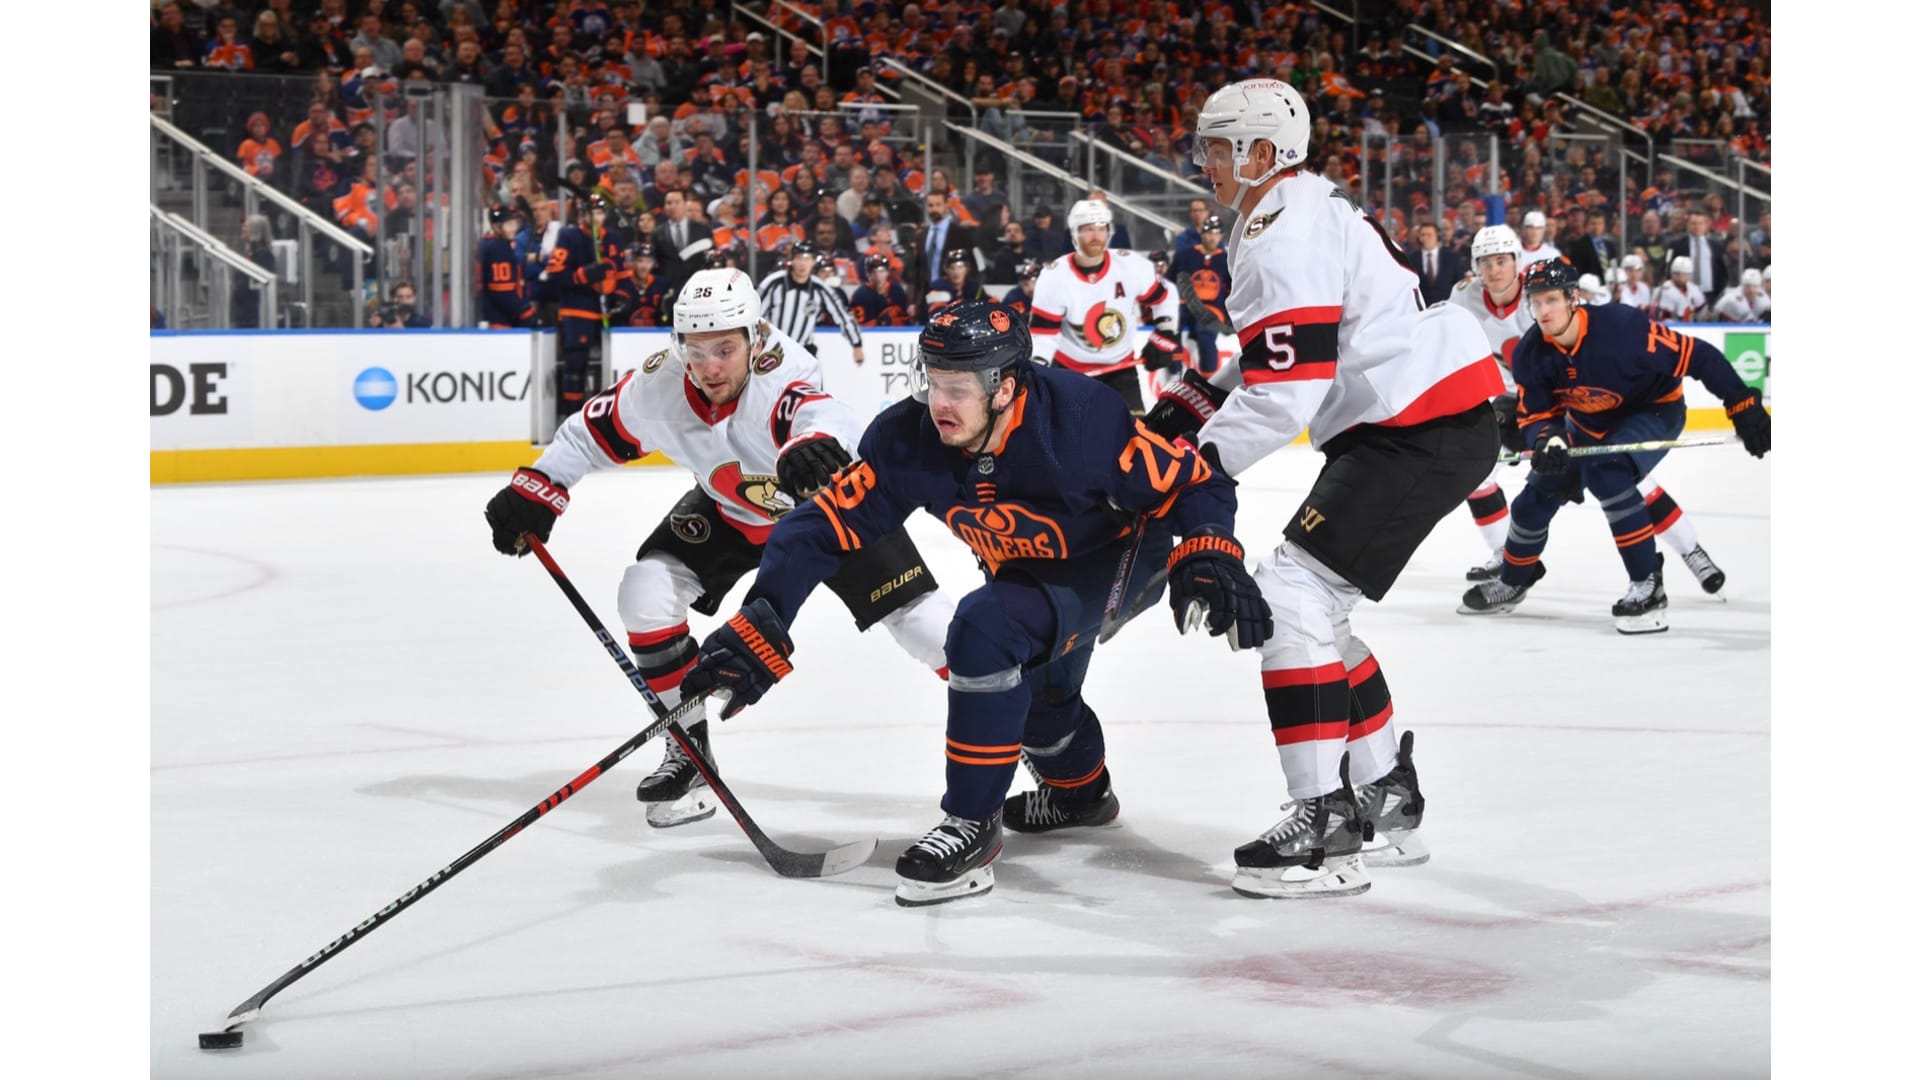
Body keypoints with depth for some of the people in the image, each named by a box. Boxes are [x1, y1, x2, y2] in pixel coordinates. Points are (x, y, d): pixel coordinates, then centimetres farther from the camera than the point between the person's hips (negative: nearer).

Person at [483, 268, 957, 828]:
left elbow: (827, 417, -64)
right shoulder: (657, 386, -25)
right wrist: (535, 488, -11)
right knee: (646, 592, -13)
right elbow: (595, 429, -6)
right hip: (730, 510, 4)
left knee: (917, 617, -13)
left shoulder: (778, 375, -41)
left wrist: (815, 444, -86)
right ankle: (689, 754, 2)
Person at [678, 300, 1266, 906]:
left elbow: (1190, 482, -27)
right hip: (1031, 567, 7)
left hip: (1117, 557, -7)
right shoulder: (908, 439, -24)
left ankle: (971, 829, -19)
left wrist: (1209, 558, -44)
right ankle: (1080, 788, 62)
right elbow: (828, 525, -22)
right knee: (1030, 683, 27)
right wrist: (760, 626, -31)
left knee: (987, 630, -29)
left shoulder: (1079, 417, -36)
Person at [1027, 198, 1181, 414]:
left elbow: (1164, 299, 3)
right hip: (1069, 367, -1)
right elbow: (1043, 332, -15)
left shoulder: (1132, 266, -14)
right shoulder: (1054, 277, -18)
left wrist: (1164, 339, -3)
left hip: (1120, 366, 1)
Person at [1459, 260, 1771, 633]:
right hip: (1589, 423, 6)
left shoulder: (1621, 326, -35)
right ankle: (1512, 581, 33)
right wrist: (1548, 440, -35)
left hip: (1654, 410, -6)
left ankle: (1648, 585, -24)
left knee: (1607, 473, -32)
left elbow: (1697, 356, -30)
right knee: (1537, 496, 6)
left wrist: (1743, 406, -29)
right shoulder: (1530, 354, -18)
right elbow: (1536, 415, -10)